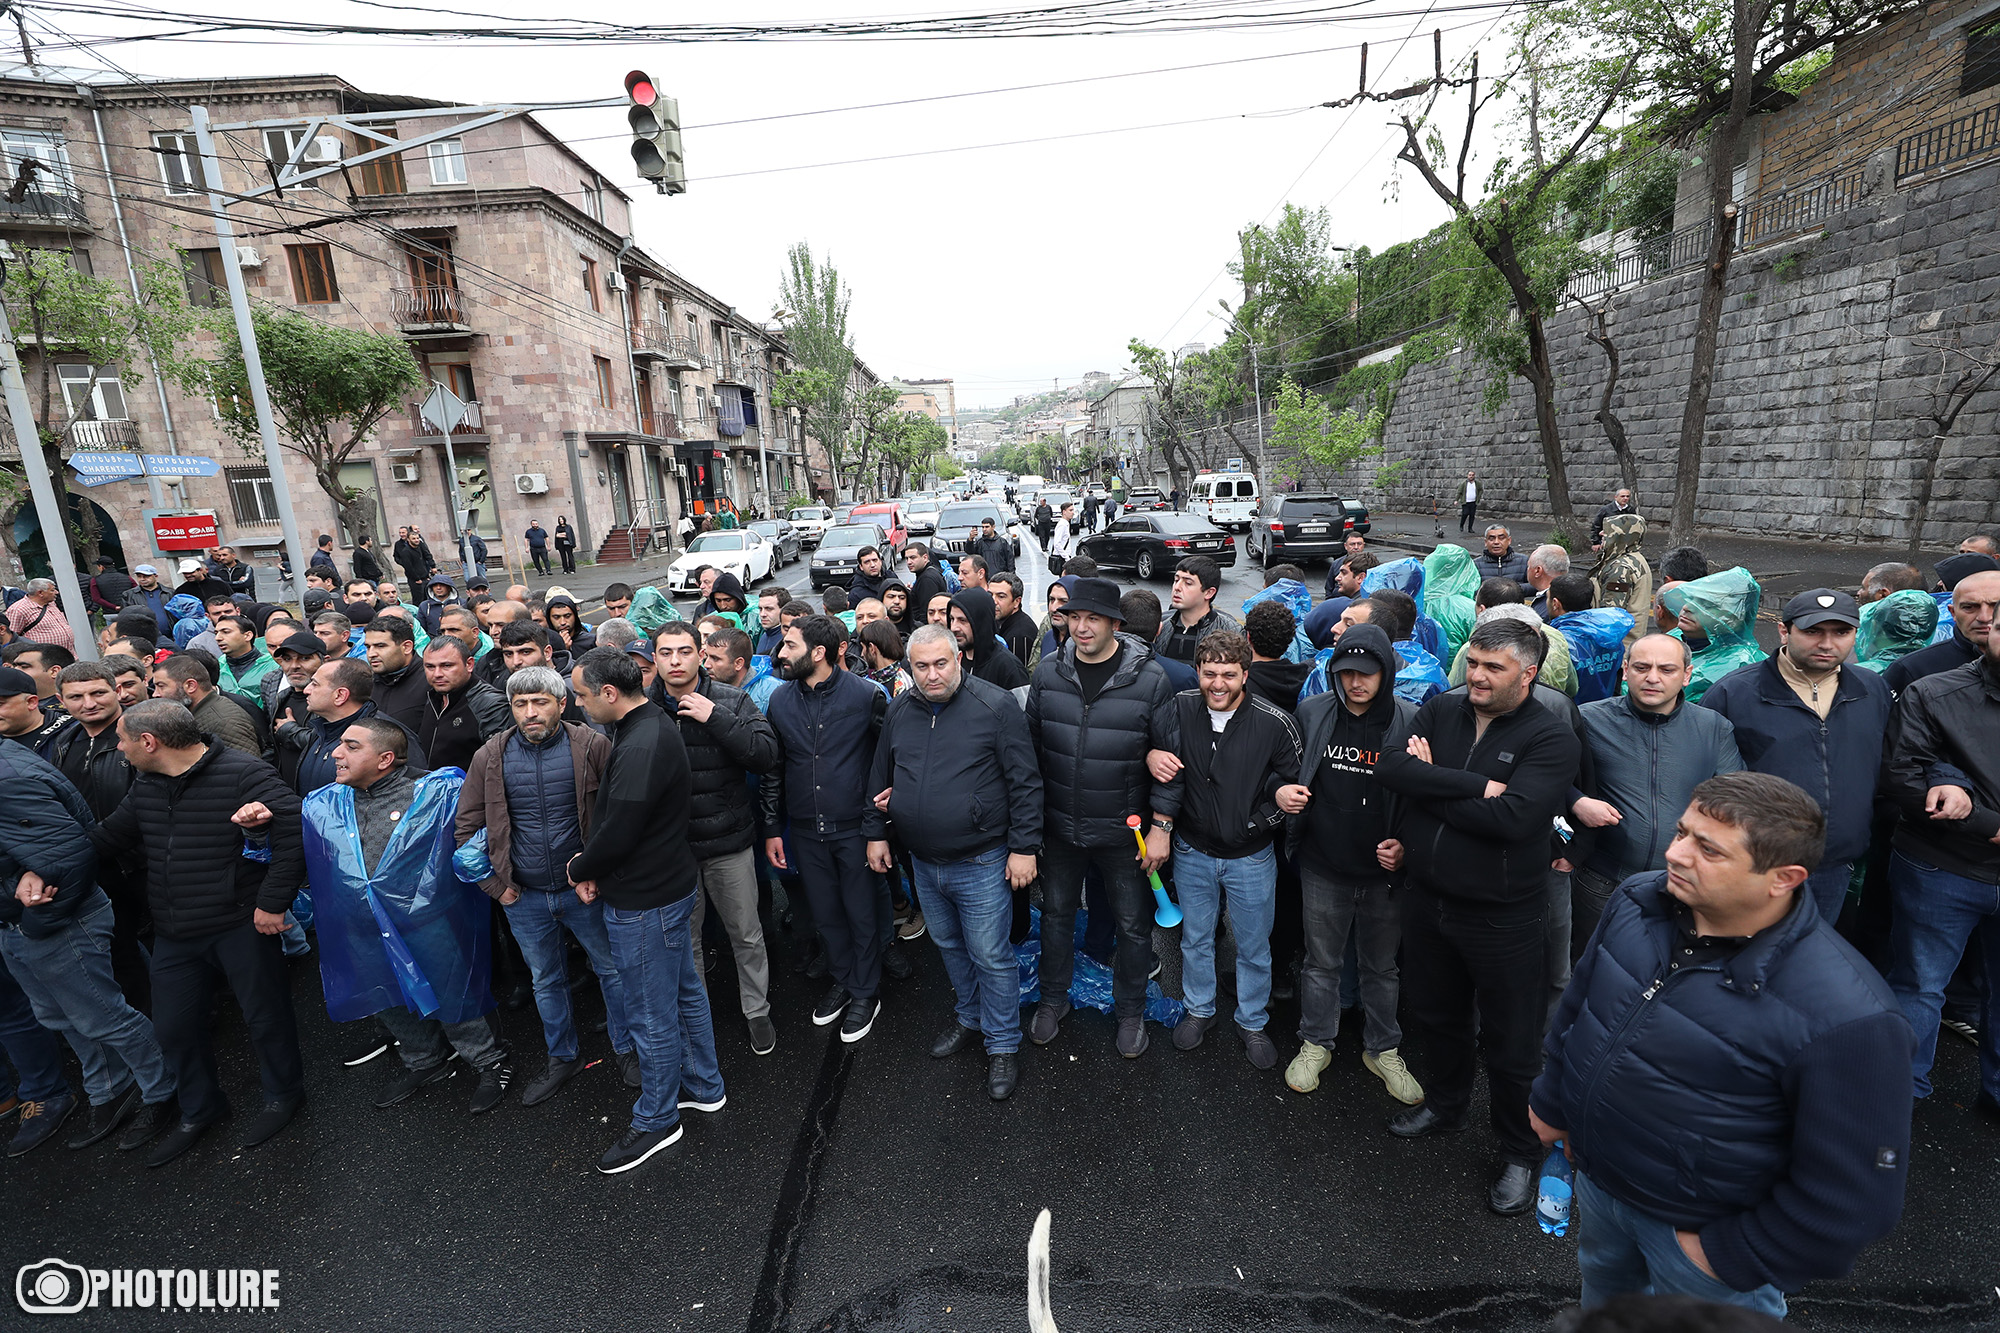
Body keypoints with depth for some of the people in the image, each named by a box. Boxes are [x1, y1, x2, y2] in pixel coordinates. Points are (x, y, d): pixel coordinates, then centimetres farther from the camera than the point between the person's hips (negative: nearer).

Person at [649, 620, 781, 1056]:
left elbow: (766, 755, -18)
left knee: (746, 935, 13)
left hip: (729, 843, -1)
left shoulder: (731, 701, -8)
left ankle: (757, 1012, 34)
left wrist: (715, 719, -23)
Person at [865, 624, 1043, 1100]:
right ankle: (971, 1019, 45)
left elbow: (1025, 782, -13)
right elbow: (880, 777, 14)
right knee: (949, 946, 22)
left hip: (981, 863, -5)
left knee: (990, 956, 5)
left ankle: (1003, 1046, 25)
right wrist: (875, 832, 13)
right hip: (923, 863, 6)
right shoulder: (899, 712, 3)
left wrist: (1024, 847, -14)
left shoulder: (996, 706, -14)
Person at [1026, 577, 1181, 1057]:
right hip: (1059, 826, 3)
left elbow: (1169, 758, -8)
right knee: (1056, 913, 19)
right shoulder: (1048, 672, -5)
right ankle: (1053, 999, 42)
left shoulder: (1149, 679, -14)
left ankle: (1130, 1011, 38)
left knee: (1133, 924, 14)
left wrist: (1161, 825, -9)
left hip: (1123, 831, -2)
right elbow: (1031, 745, 4)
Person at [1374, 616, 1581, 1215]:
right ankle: (1445, 1105, 49)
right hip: (1426, 897, 5)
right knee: (1435, 1015, 24)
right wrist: (1474, 786, -24)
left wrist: (1430, 785, -19)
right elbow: (1390, 767, -16)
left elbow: (1512, 817, -28)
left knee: (1509, 1042, 11)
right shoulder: (1440, 711, -1)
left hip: (1502, 914, -4)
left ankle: (1520, 1154, 36)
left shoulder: (1552, 738, -15)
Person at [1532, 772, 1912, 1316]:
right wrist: (1551, 1101, 10)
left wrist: (1730, 1256, -14)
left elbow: (1854, 1196, -22)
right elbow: (1578, 1003, 2)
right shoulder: (1637, 900, -14)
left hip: (1699, 1230, -5)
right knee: (1604, 1292, 31)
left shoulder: (1844, 1016, -33)